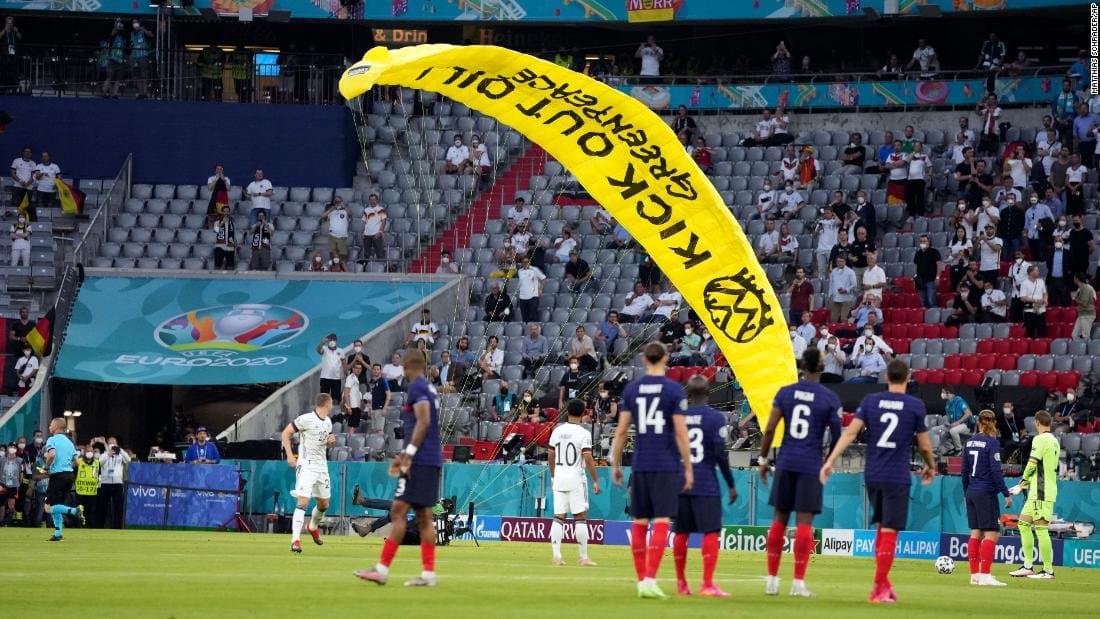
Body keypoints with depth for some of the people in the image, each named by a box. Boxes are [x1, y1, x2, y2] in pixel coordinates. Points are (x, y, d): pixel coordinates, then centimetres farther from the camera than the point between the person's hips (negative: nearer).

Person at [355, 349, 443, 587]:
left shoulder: (416, 388, -9)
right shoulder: (430, 389, 19)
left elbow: (424, 422, -20)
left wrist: (409, 453, -22)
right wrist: (404, 454, 30)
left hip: (420, 460, -9)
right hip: (432, 460, 9)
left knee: (399, 511, -11)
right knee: (424, 516, 8)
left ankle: (382, 569, -15)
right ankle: (428, 574, 4)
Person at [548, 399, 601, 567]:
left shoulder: (557, 431, 5)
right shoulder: (583, 433, -10)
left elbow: (550, 455, 12)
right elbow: (588, 459, -16)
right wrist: (595, 480, -9)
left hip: (559, 478, 4)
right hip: (576, 478, -4)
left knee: (558, 517, 6)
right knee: (580, 517, 0)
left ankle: (556, 555, -2)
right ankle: (584, 558, -1)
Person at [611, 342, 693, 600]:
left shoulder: (632, 389, 5)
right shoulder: (674, 389, -5)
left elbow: (621, 430, 5)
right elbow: (681, 432, -8)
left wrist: (616, 465, 13)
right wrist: (689, 468, -1)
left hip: (641, 465, 3)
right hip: (666, 466, -3)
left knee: (639, 524, 10)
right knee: (661, 523, -5)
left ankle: (641, 581, 13)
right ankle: (649, 580, -15)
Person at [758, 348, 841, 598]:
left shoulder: (785, 393, 2)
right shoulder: (829, 399, -4)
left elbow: (770, 429, -1)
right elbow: (837, 435, -1)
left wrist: (763, 459, 9)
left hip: (785, 463, 2)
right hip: (811, 465, -2)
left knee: (779, 518, 10)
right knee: (804, 521, -2)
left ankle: (772, 579, 11)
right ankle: (798, 582, -5)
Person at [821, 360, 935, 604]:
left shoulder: (870, 401, 3)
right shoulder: (915, 405, -3)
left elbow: (850, 432, -5)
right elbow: (924, 445, 2)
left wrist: (830, 461, -6)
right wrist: (930, 467, 20)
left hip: (872, 476, 4)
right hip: (897, 478, -4)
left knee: (882, 527, 19)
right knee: (889, 532, -1)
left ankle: (883, 583, 20)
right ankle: (879, 589, -3)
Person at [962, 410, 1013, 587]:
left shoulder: (971, 441, 8)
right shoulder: (992, 442, -11)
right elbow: (996, 471, -16)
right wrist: (1006, 494, -12)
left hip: (972, 492, 7)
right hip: (986, 493, -7)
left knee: (975, 533, 11)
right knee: (992, 533, -5)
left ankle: (974, 574, 11)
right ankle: (985, 575, -12)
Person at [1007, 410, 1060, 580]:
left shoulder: (1040, 440, -11)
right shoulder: (1054, 441, 16)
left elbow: (1032, 465, -14)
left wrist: (1022, 483, 5)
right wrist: (1023, 487, 24)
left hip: (1041, 493, -9)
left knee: (1041, 528, -8)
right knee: (1024, 523, 14)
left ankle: (1048, 570, -8)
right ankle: (1028, 567, 14)